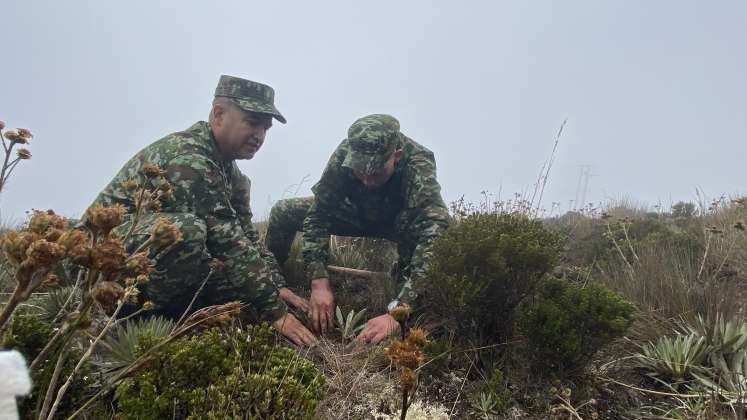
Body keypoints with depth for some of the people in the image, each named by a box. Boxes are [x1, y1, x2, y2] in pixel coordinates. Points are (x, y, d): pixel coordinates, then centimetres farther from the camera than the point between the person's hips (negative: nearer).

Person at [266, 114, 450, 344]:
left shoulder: (419, 167, -42)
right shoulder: (345, 153, -32)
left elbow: (432, 240, -52)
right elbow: (317, 216, -28)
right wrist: (319, 281, -41)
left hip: (401, 221, -3)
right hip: (358, 214, 3)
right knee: (283, 212, -10)